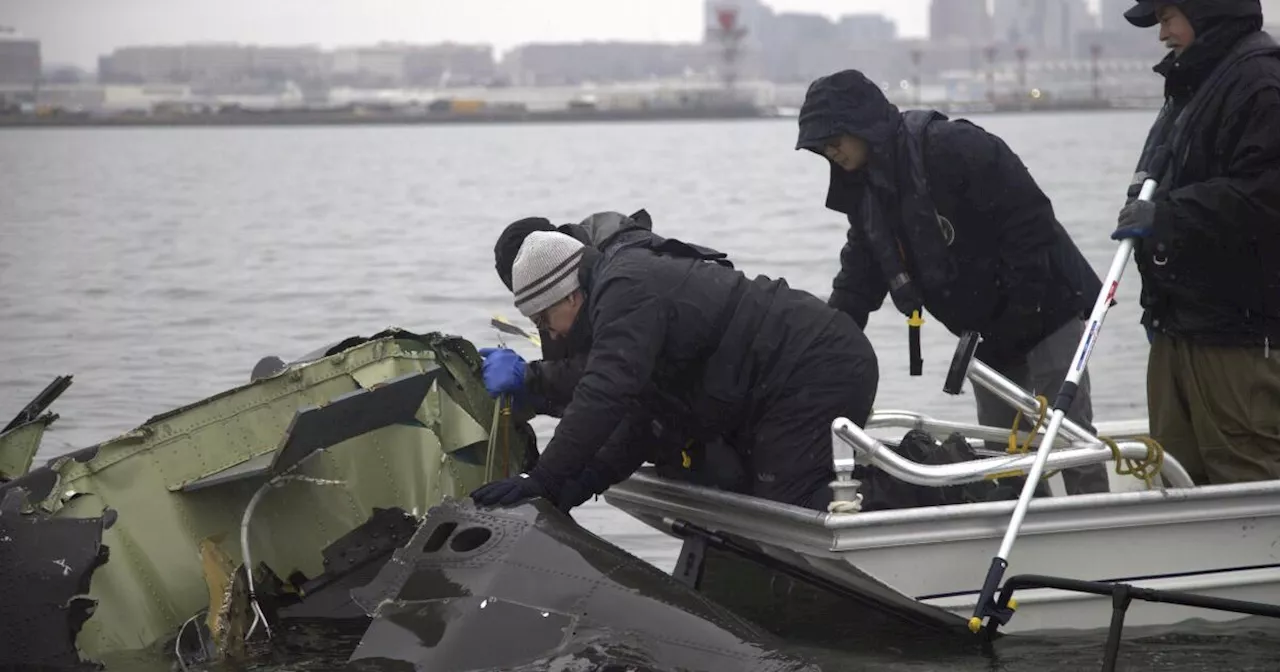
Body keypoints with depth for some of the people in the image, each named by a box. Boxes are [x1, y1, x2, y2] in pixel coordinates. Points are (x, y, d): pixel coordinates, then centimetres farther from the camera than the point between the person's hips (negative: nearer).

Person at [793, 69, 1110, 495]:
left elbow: (1030, 220, -24)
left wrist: (1021, 313, -23)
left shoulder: (953, 147, -22)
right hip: (989, 332, 9)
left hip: (1046, 310, -8)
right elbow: (855, 287, 9)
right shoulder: (863, 191, 6)